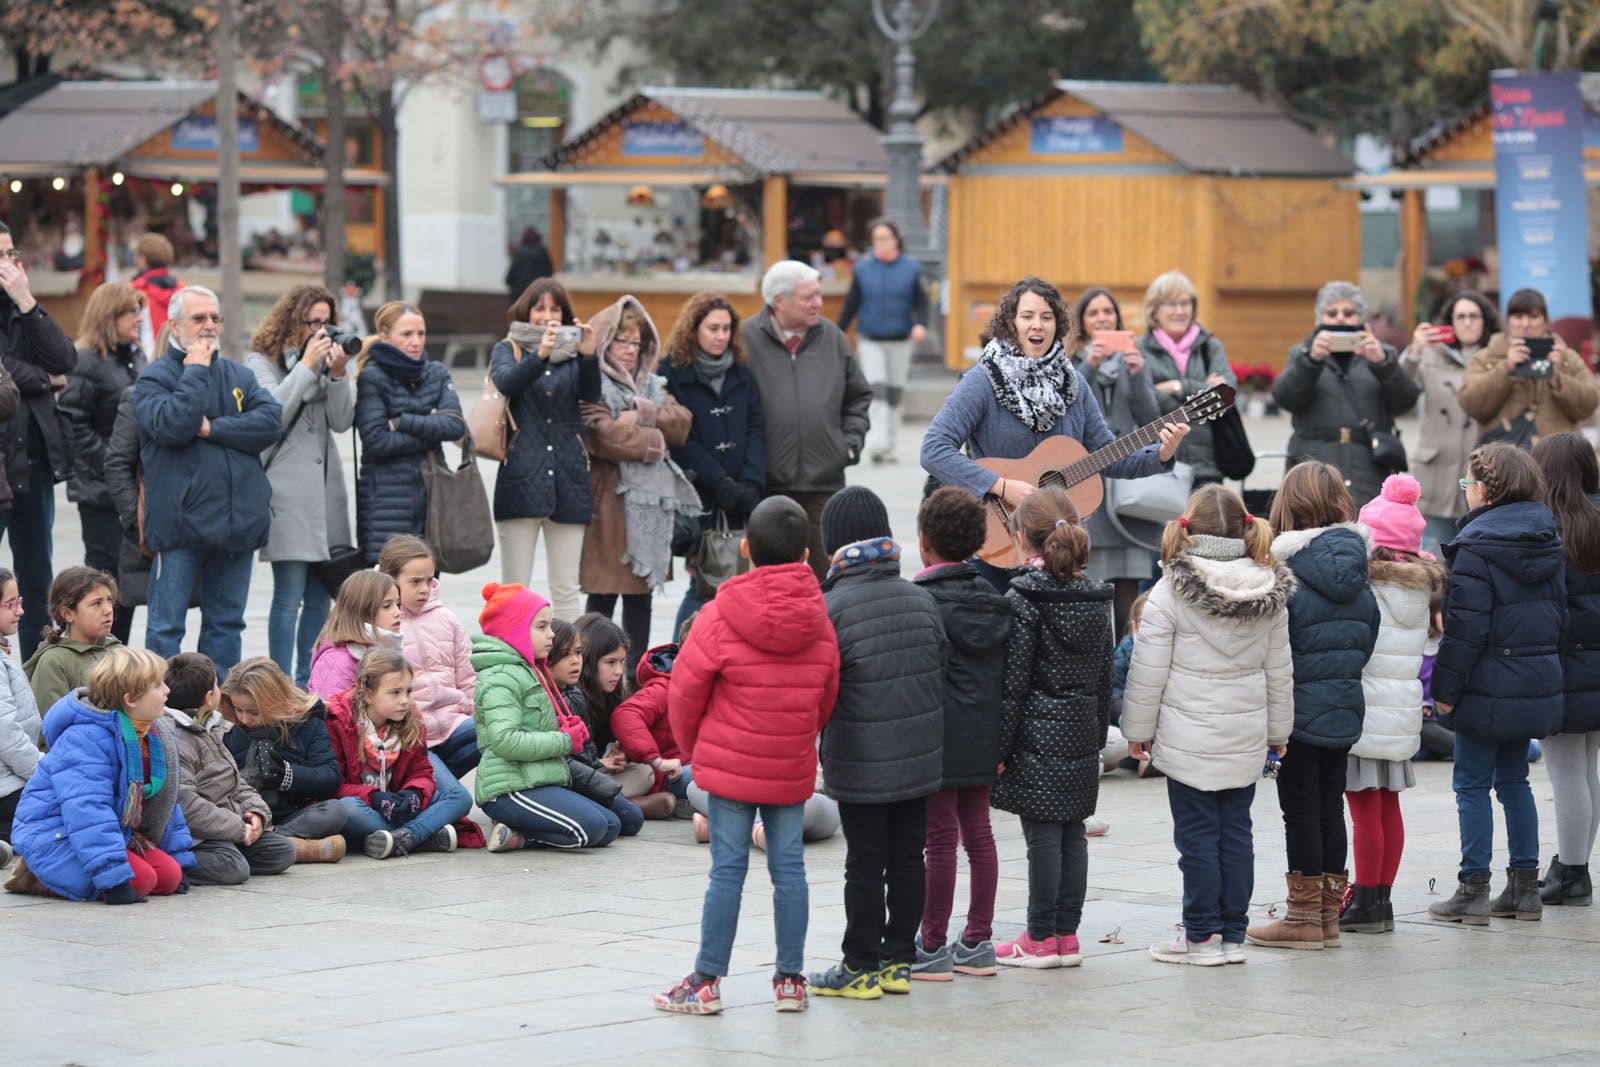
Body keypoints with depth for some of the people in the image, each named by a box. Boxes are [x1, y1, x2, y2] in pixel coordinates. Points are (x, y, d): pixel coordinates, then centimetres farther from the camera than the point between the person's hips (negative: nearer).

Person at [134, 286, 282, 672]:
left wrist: (213, 428, -12)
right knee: (166, 626, -4)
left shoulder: (238, 376, 14)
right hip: (180, 521, -5)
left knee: (226, 624, 11)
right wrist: (195, 373, -11)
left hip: (238, 521, 5)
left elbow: (271, 420, -2)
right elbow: (170, 426, -19)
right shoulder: (155, 377, -1)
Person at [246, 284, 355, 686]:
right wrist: (306, 365, -14)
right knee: (289, 596, -9)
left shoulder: (328, 359, 16)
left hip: (325, 487, 6)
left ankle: (308, 682, 15)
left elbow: (342, 422, 7)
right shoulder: (262, 362, 0)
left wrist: (337, 374, -7)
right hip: (286, 489, -6)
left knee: (319, 596, 8)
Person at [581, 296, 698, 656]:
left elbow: (681, 424, 6)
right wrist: (654, 440, -6)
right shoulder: (594, 386, -5)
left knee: (641, 592, 11)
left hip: (652, 501, 7)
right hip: (610, 500, -7)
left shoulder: (653, 385, 20)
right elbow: (604, 437, -20)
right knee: (604, 592, -5)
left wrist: (643, 414, -11)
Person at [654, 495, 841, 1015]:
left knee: (727, 870, 0)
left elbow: (684, 693, -5)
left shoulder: (720, 617, -11)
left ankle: (707, 982, 4)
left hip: (729, 766, -3)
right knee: (789, 868, 8)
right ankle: (790, 979, 13)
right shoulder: (819, 621, 0)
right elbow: (827, 699, 8)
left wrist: (694, 749, 12)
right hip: (793, 770, 3)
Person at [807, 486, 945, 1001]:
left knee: (865, 863, 2)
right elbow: (941, 673, 10)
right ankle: (898, 960, 18)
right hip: (920, 757, 5)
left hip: (859, 764, -5)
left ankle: (860, 967, 7)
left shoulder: (831, 607, -15)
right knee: (907, 857, 11)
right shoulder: (921, 599, 3)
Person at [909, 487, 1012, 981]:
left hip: (940, 738, -7)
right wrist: (1001, 742, 17)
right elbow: (1007, 673, 11)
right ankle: (977, 943, 17)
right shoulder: (993, 598, 7)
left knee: (940, 839, -3)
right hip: (984, 737, 7)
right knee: (979, 834, 11)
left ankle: (932, 948, 3)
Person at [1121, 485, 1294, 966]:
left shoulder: (1171, 592, -12)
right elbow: (1279, 671, 12)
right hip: (1245, 737, 4)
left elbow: (1148, 671, -8)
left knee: (1197, 834, 1)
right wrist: (1278, 730, 23)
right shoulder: (1269, 593, 3)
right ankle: (1233, 934, 14)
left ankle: (1202, 935, 5)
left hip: (1189, 737, -4)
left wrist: (1138, 729, 3)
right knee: (1236, 831, 10)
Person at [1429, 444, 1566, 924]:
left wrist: (1445, 688, -12)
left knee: (1472, 784, 0)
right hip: (1539, 682, 7)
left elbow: (1465, 625, -17)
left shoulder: (1476, 545, -14)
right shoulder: (1548, 537, 8)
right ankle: (1525, 887, 16)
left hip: (1489, 686, -7)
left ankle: (1474, 890, -1)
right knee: (1514, 780, 15)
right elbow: (1559, 609, 15)